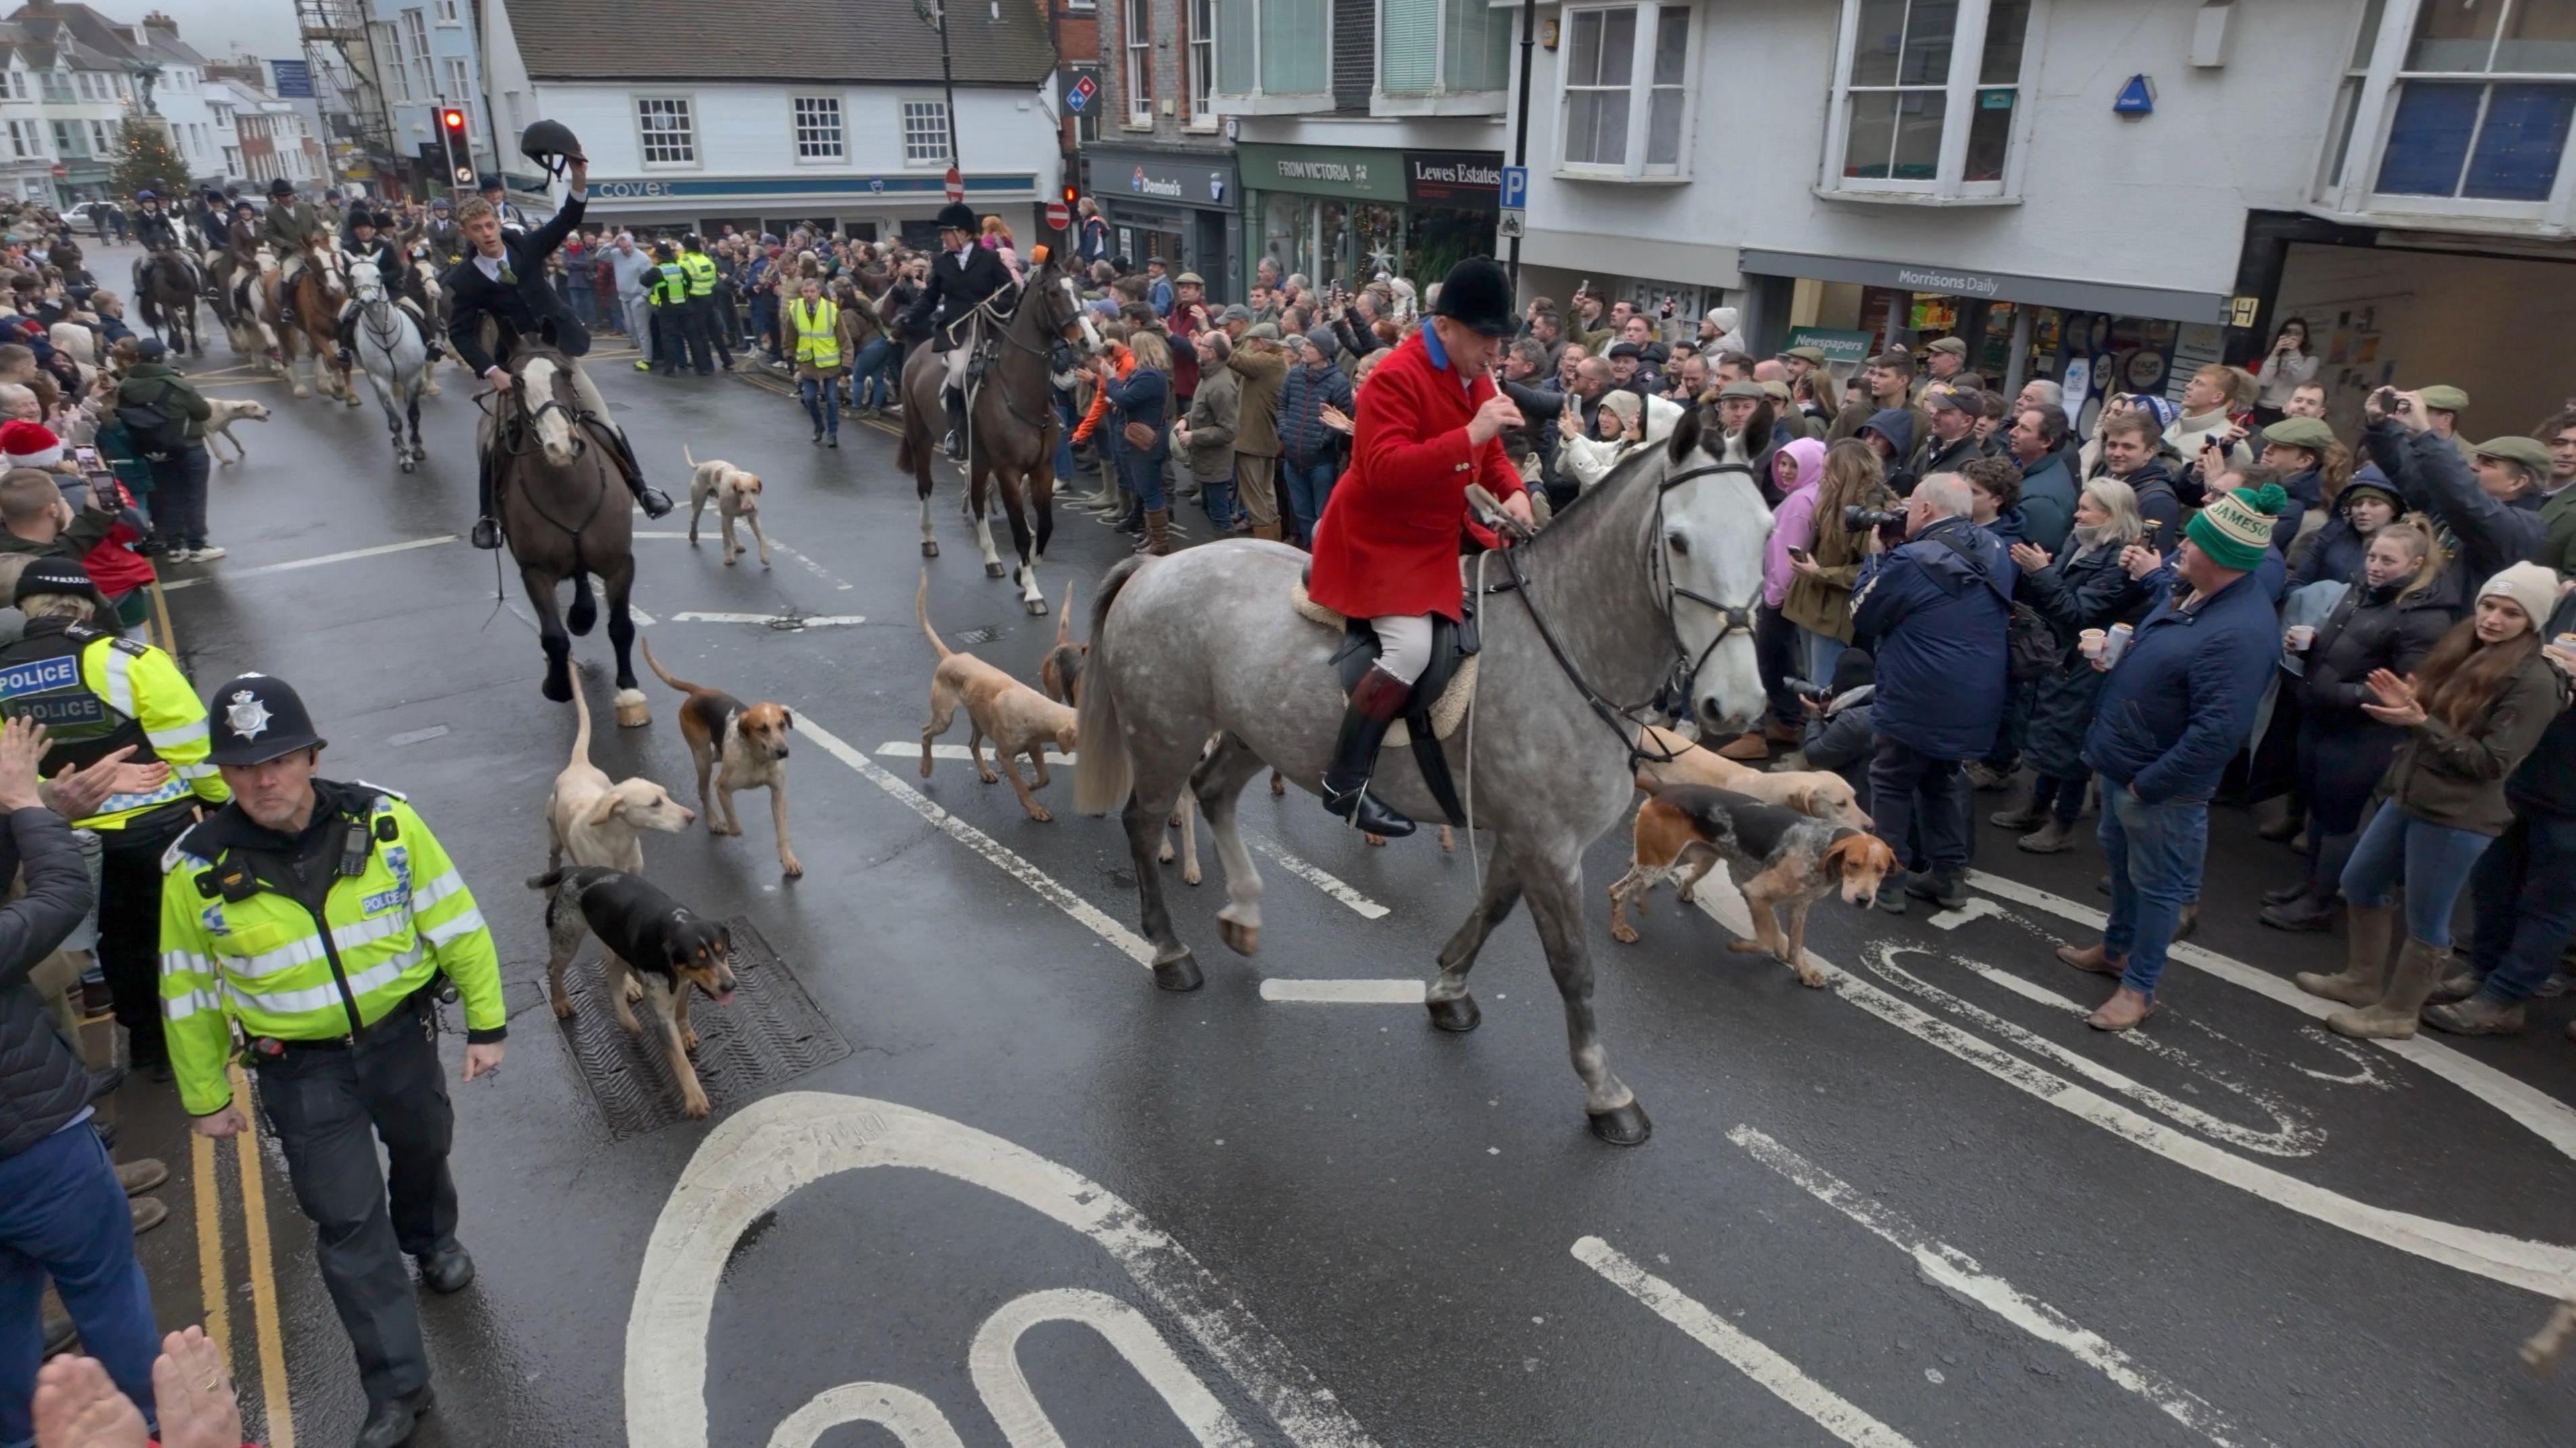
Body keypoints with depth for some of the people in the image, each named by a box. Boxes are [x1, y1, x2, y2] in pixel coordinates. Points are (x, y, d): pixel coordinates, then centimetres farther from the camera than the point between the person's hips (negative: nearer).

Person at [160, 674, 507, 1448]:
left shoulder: (386, 821, -16)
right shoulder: (198, 867, -15)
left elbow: (456, 923, -6)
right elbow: (188, 993, -1)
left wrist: (485, 1022, -3)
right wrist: (206, 1096, 6)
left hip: (401, 1039, 1)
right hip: (301, 1071, -1)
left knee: (421, 1154, 25)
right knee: (349, 1224, 2)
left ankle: (432, 1241, 59)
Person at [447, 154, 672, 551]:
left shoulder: (526, 246, -3)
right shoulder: (464, 279, -9)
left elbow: (567, 220, -8)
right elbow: (460, 333, -10)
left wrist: (579, 179, -24)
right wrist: (492, 372, -23)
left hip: (559, 352, 1)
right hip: (515, 362, -1)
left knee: (603, 421, 2)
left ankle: (640, 486, 16)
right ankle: (487, 516, 15)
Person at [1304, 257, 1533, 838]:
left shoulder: (1475, 376, 8)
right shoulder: (1396, 378, -22)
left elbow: (1490, 454, 19)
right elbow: (1383, 469, -33)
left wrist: (1513, 492, -4)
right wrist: (1469, 434, -36)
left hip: (1446, 534, 10)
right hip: (1381, 540, -10)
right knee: (1410, 648, -25)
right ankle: (1344, 781, -14)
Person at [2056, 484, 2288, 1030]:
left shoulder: (2240, 632, -31)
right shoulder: (2193, 591, -1)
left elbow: (2217, 733, -33)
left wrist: (2147, 784, -25)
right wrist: (2153, 571, 19)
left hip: (2161, 786, -10)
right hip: (2122, 762, 10)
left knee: (2157, 883, 8)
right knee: (2121, 861, 26)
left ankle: (2138, 987, 23)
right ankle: (2117, 947, 46)